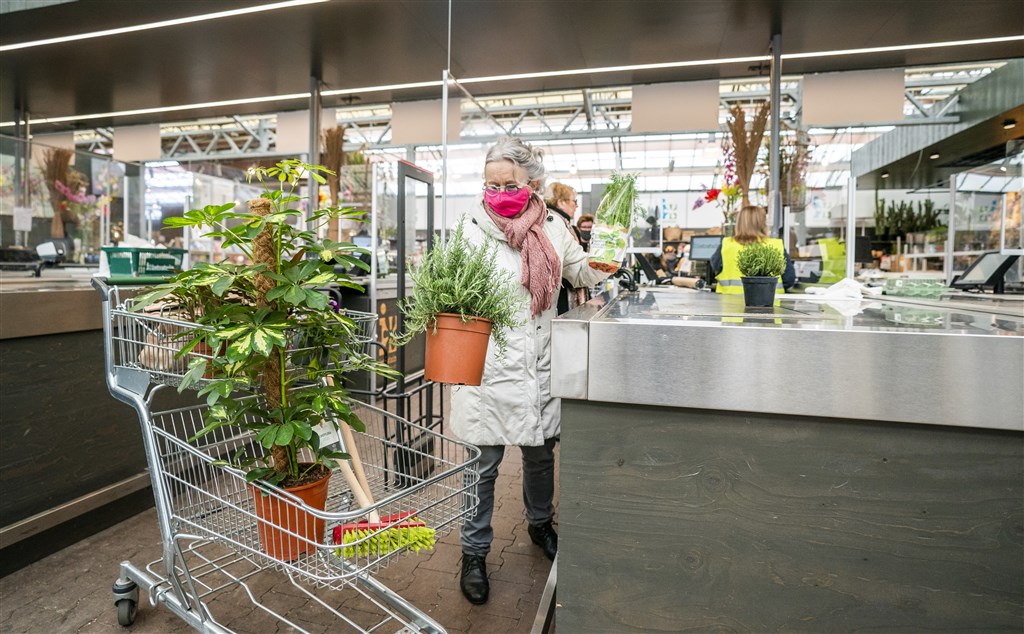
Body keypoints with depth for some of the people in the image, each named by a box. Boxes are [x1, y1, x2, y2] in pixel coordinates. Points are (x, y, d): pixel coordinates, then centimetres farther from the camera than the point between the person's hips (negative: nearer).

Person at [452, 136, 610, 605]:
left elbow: (583, 273, 17)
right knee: (483, 464, 5)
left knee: (540, 453, 20)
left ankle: (540, 523, 47)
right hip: (489, 366, -3)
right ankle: (474, 553, 27)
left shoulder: (552, 228, 4)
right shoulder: (473, 229, -5)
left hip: (540, 364, 3)